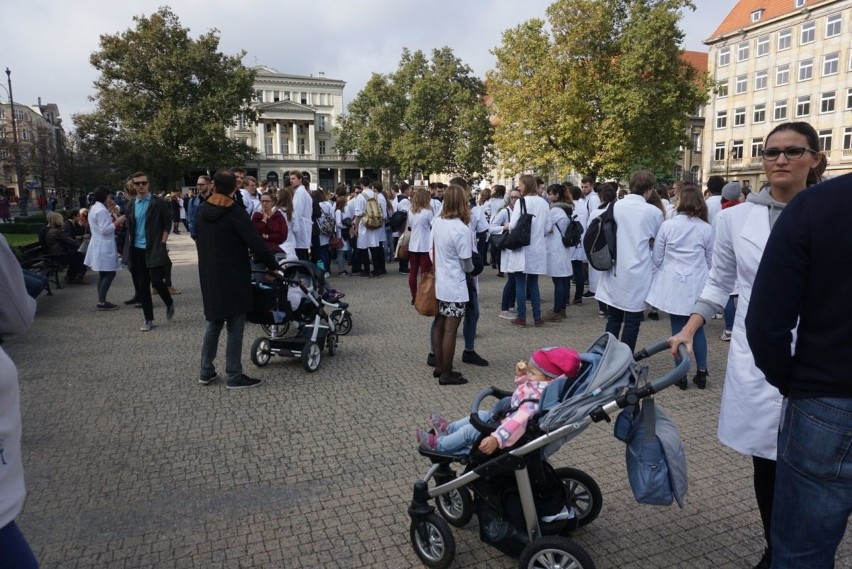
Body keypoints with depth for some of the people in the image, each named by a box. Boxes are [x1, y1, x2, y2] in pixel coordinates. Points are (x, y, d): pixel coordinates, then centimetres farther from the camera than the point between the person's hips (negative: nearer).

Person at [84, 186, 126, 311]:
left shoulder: (95, 208, 15)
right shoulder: (102, 210, -17)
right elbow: (105, 230, -21)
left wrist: (110, 211, 14)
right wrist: (118, 222, -15)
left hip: (100, 246, 11)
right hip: (104, 247, -11)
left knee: (103, 274, 12)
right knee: (110, 274, -8)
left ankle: (101, 301, 14)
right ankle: (101, 302, -7)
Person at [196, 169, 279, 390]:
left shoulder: (202, 210, 5)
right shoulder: (234, 212, -16)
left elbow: (200, 241, 14)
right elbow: (255, 243, -18)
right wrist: (273, 265, -6)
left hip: (209, 275, 7)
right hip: (233, 277, -7)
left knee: (214, 322, 18)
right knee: (235, 326, 1)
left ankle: (206, 371, 21)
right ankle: (234, 376, 5)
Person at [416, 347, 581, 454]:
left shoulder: (536, 398, -35)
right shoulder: (536, 385, -4)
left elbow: (519, 421, -47)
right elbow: (523, 388, 19)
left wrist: (496, 439, -55)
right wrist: (521, 375, -1)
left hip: (508, 432, -10)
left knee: (470, 431, -5)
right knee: (481, 415, 21)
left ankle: (438, 445, 13)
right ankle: (448, 429, 35)